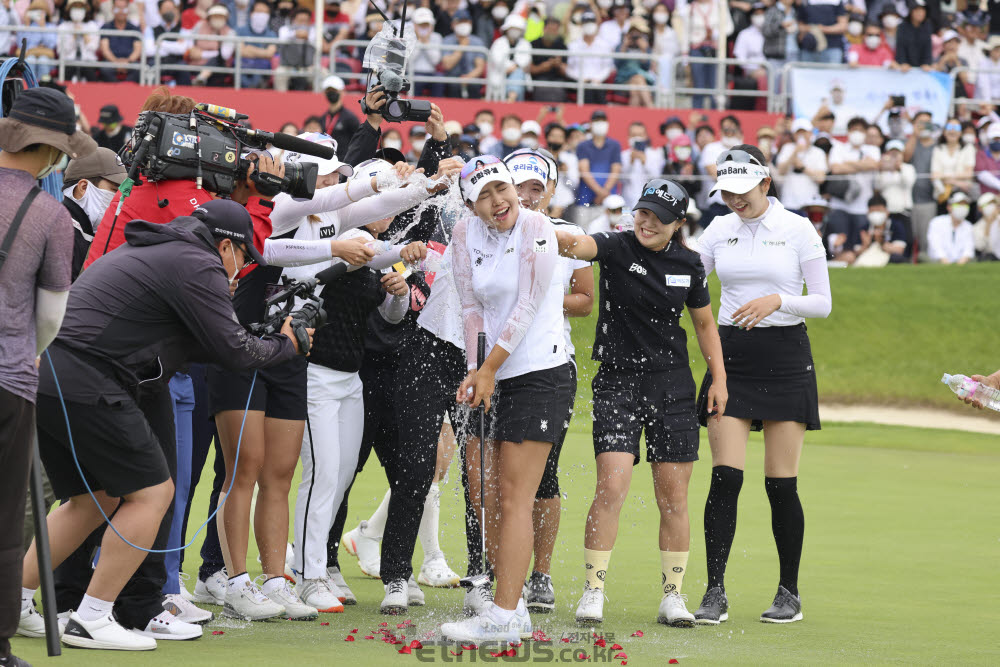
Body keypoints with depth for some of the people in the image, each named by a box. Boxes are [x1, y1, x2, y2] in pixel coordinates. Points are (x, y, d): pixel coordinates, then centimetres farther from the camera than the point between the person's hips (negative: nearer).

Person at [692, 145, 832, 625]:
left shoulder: (797, 229, -2)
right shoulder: (719, 230, 8)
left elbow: (822, 303, -2)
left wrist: (777, 300, -18)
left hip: (785, 358, -2)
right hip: (731, 355, 2)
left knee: (781, 485, -1)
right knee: (725, 478, -8)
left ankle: (789, 593, 11)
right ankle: (715, 592, -6)